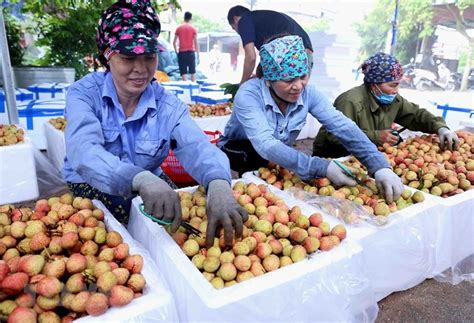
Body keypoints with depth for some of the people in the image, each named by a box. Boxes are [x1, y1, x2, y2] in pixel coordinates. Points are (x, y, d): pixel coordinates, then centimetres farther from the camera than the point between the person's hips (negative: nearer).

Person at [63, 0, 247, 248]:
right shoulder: (84, 93, -13)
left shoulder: (168, 105, -8)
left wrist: (218, 185, -49)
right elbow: (84, 151, -32)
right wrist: (141, 179, -53)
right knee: (121, 213, -31)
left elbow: (196, 147, -25)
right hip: (91, 188, -2)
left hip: (151, 187, 3)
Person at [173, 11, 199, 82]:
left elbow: (174, 42, 4)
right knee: (193, 72, 7)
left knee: (183, 72, 3)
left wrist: (176, 51, 14)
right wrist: (197, 53, 3)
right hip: (191, 52, -1)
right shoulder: (193, 28, 0)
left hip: (181, 52, 1)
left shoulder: (178, 28, 5)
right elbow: (196, 42, -5)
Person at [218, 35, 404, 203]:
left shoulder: (308, 93, -16)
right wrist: (322, 167, -46)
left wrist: (379, 166, -36)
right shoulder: (248, 95, -30)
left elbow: (342, 126, -23)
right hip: (237, 154, -4)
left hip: (277, 161, 4)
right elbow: (266, 145, -41)